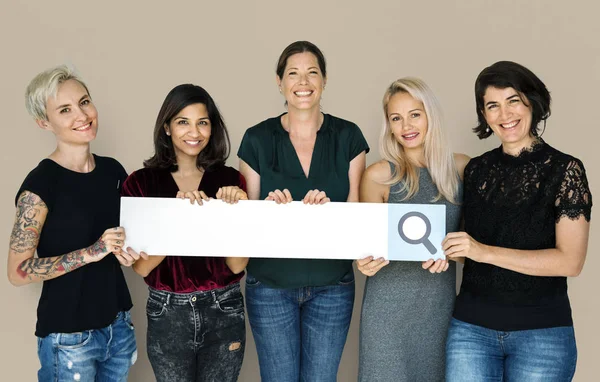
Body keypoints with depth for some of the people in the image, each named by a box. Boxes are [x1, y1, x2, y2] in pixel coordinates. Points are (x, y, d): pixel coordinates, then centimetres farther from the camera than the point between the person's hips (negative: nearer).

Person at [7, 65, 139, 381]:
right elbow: (18, 272, -16)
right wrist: (92, 252, -23)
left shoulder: (112, 170, 2)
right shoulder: (41, 183, -15)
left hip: (119, 324, 6)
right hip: (68, 336, -6)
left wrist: (126, 247, -4)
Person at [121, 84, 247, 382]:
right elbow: (141, 266, -11)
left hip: (224, 312, 1)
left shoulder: (230, 180, -3)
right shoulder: (141, 183, -5)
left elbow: (238, 264, -6)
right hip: (168, 314, 0)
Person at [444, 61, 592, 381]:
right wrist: (447, 251, -5)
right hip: (470, 327, 3)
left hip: (542, 332, -3)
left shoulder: (564, 170, -6)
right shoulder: (476, 170, 6)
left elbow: (570, 261, -14)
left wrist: (485, 252, -20)